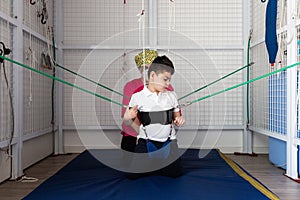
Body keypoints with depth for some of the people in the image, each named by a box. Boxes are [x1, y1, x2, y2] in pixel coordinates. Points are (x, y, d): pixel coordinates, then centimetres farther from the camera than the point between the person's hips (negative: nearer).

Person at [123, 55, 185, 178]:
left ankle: (158, 163, 28)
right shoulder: (137, 97, -5)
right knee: (133, 175, -6)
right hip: (146, 141, -2)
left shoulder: (171, 95, 5)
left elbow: (176, 116, 16)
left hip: (168, 141, 2)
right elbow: (127, 122, 2)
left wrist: (179, 120, -8)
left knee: (175, 173, -4)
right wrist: (127, 118, -22)